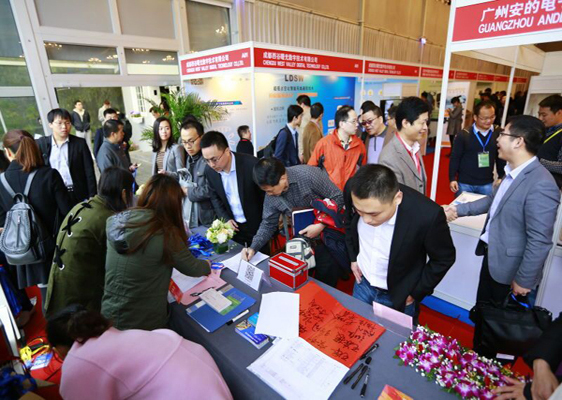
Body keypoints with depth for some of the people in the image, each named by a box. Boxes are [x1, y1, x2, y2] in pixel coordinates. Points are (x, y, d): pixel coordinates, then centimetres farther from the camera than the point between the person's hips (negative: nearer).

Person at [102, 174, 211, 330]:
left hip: (108, 315, 6)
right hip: (144, 322, -5)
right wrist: (207, 265, 12)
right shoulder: (165, 234, -24)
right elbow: (192, 268, -9)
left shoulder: (114, 222, -8)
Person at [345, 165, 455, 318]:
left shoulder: (427, 215, -35)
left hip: (398, 296, -3)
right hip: (362, 283, 4)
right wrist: (353, 256, 3)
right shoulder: (353, 189, -25)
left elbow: (443, 258, -14)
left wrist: (415, 293, -8)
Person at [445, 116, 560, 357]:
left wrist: (524, 280, -18)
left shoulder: (540, 185, -29)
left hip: (509, 268, -8)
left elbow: (540, 242, -25)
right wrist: (459, 209, 12)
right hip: (492, 256, 8)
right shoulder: (513, 172, -1)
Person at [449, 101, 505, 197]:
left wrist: (501, 177, 9)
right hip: (464, 183, -2)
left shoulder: (499, 133, -3)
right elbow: (455, 157, -6)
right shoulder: (463, 134, -11)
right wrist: (452, 179, -9)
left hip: (487, 184, 2)